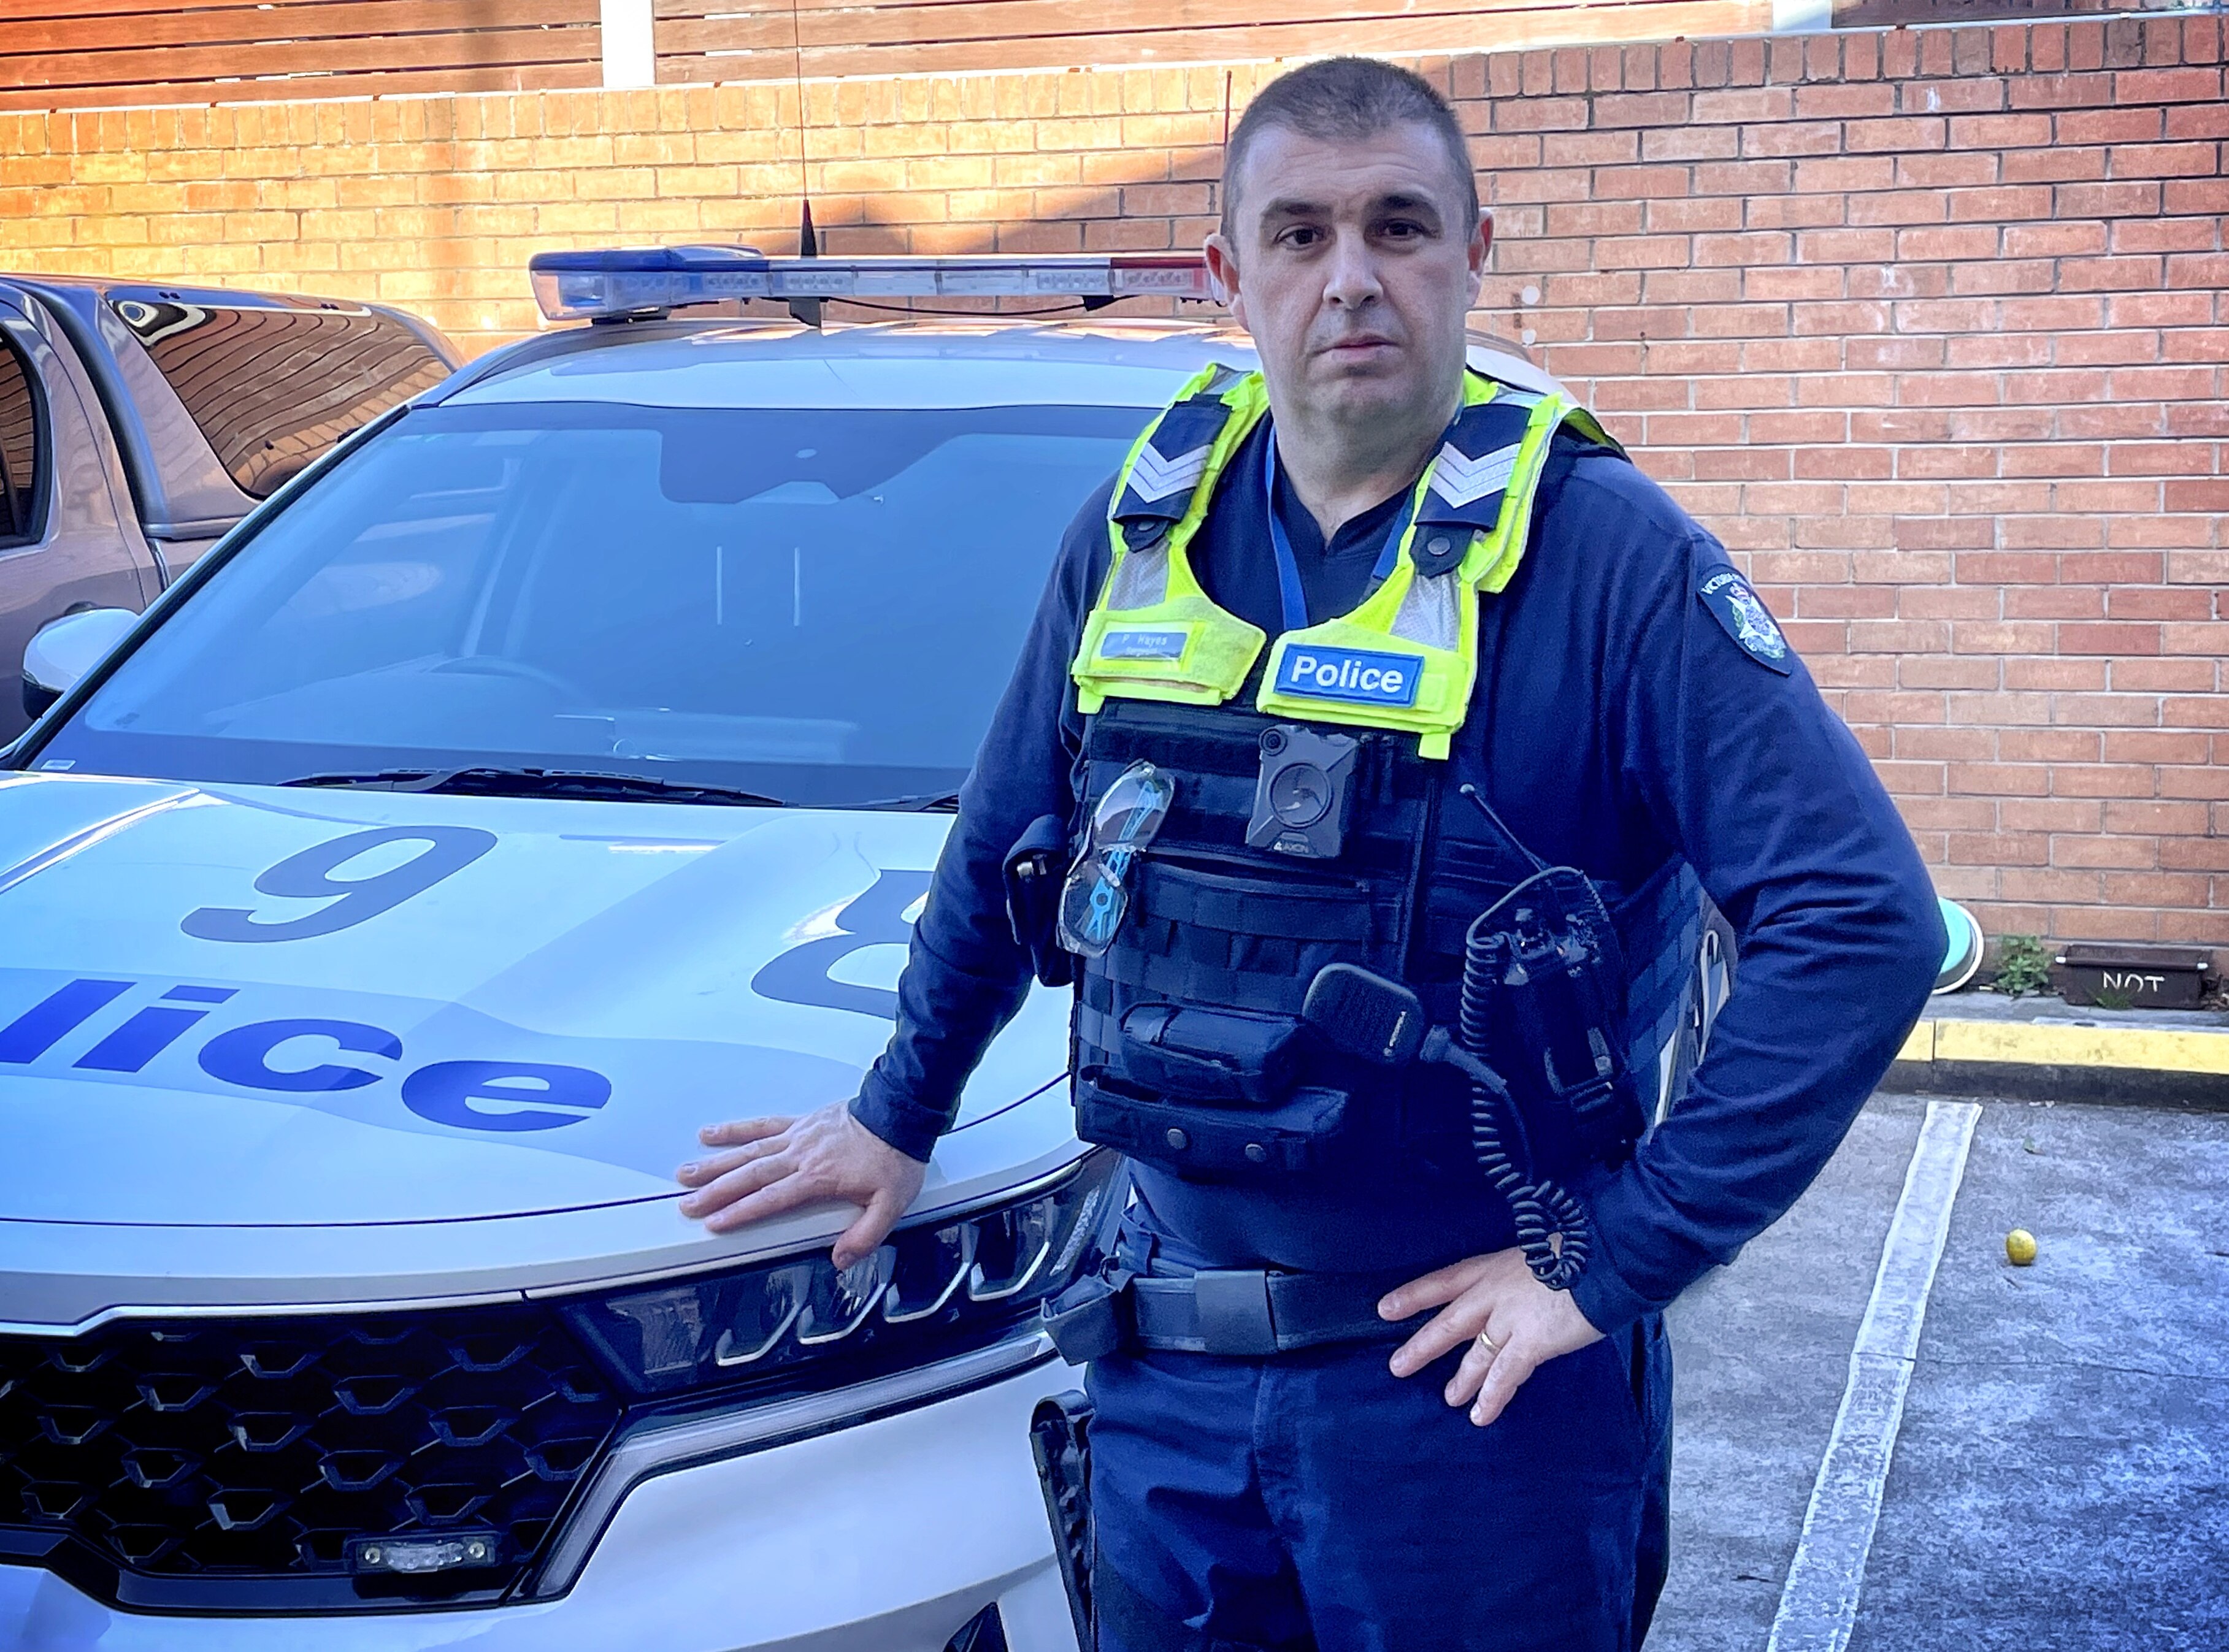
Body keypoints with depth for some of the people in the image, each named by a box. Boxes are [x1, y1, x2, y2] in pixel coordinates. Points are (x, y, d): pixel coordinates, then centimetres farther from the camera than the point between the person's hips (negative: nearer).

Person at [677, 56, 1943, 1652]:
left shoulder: (1602, 553, -13)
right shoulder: (1136, 535, 3)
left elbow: (1863, 920, -19)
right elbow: (999, 846, 18)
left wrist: (1619, 1257, -19)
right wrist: (896, 1114, 24)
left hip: (1469, 1390, -4)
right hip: (1170, 1376, 5)